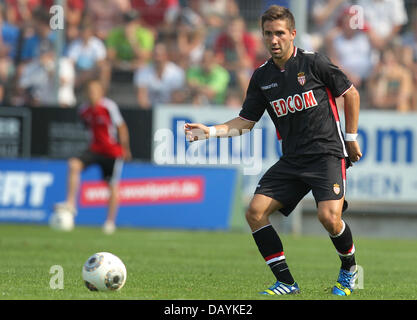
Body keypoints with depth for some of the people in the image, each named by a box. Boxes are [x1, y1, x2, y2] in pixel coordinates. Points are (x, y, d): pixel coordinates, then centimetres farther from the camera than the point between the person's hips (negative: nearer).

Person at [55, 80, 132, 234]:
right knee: (74, 164, -21)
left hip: (113, 152, -4)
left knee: (113, 187, 3)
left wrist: (125, 148, -7)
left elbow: (121, 127, -9)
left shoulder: (109, 106, -16)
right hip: (95, 149, 4)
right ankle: (71, 203, -21)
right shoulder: (84, 110, 0)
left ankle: (110, 221, 20)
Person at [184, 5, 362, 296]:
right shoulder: (262, 77, 7)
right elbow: (246, 121, 10)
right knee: (255, 212, -9)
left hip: (327, 153, -6)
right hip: (292, 160, 6)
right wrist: (211, 131, -5)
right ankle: (286, 283, 0)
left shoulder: (313, 62, -7)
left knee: (329, 217, -24)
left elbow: (351, 94, 2)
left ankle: (350, 269, 7)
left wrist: (351, 138, 4)